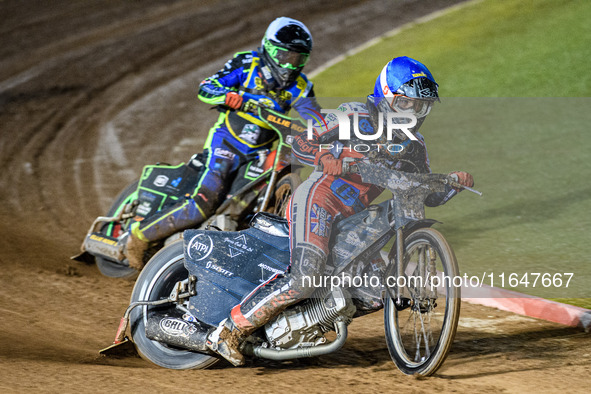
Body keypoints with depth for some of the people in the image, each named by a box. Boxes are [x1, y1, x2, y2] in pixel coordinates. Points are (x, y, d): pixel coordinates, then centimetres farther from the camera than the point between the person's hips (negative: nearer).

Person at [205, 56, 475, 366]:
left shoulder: (413, 146, 14)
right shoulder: (357, 116, -5)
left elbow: (429, 196, 19)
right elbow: (301, 144, -7)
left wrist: (454, 182, 0)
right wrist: (324, 158, -28)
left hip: (351, 219, 8)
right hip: (317, 201, -8)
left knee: (379, 292, 1)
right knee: (305, 278, -28)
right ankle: (229, 331, -22)